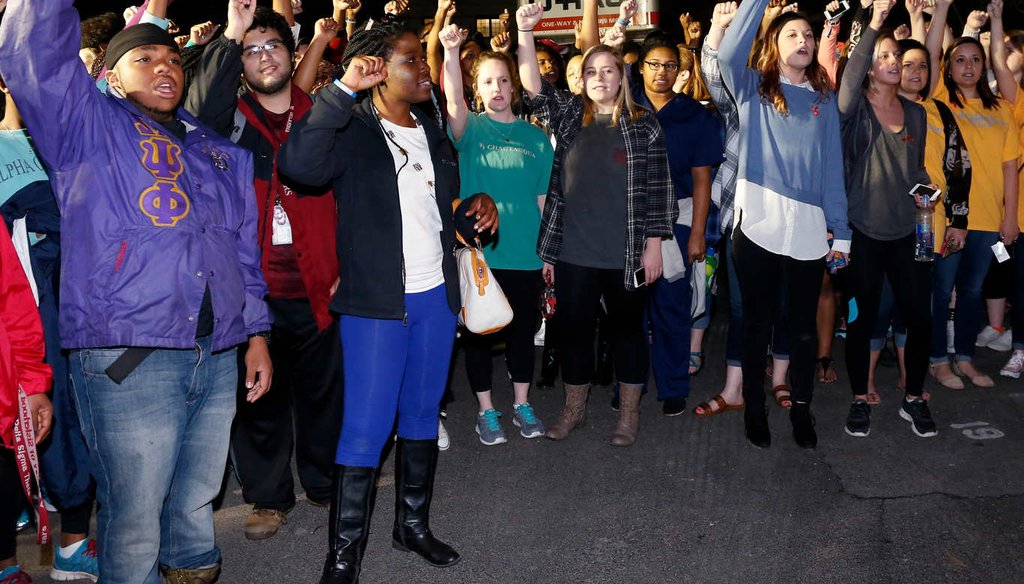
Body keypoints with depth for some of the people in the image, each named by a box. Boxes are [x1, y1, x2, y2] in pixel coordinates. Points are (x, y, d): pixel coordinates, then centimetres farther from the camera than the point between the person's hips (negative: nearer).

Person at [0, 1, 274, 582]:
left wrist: (256, 334, 16)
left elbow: (245, 249, 20)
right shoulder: (89, 125, 7)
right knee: (134, 523, 1)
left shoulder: (221, 151, 20)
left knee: (196, 504, 17)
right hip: (127, 359, -4)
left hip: (217, 359, 5)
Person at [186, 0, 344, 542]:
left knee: (323, 390, 13)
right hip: (252, 289, -1)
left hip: (316, 287, 1)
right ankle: (268, 496, 26)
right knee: (259, 396, 9)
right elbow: (199, 115, -21)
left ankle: (324, 481, 33)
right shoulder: (231, 119, 4)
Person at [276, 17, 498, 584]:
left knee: (422, 414, 15)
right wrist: (343, 90, -30)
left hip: (436, 297, 7)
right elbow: (298, 164, -30)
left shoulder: (435, 138, 14)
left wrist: (478, 208, 3)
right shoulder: (353, 133, -8)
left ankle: (413, 523, 33)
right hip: (375, 302, -6)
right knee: (365, 426, -4)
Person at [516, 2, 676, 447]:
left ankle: (629, 412, 24)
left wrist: (654, 244, -6)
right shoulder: (570, 118, 7)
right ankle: (574, 407, 30)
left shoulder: (644, 124, 0)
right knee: (574, 327, 12)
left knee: (627, 327, 10)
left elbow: (657, 189, -2)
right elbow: (535, 88, -7)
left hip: (627, 254, -2)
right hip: (574, 252, 2)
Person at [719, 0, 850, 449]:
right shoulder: (752, 88, 8)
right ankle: (754, 408, 22)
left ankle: (802, 409, 25)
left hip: (809, 230, 2)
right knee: (757, 322, 8)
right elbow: (729, 52, -13)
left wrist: (840, 230, 6)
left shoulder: (823, 98, 15)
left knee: (803, 325, 9)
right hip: (758, 224, -2)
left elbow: (832, 167, 11)